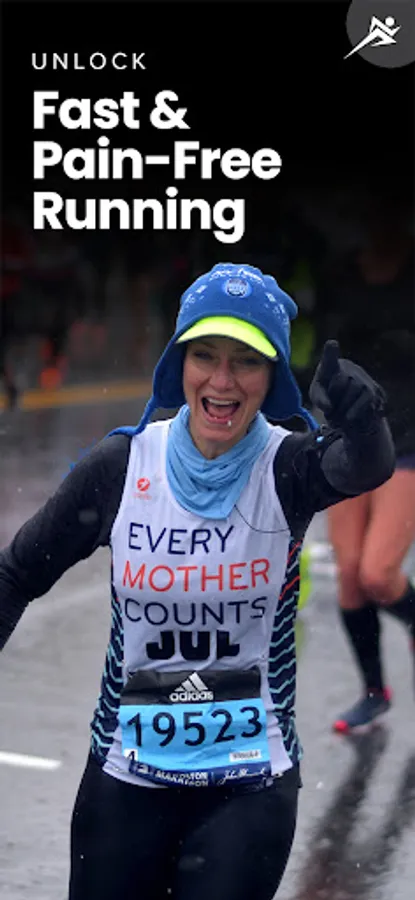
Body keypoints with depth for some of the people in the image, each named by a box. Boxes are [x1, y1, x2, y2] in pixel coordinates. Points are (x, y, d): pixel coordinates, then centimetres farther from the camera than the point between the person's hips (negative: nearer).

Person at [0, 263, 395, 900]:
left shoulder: (286, 469, -11)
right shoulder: (121, 466, -7)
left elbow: (362, 468, -35)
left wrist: (362, 422, -57)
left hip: (253, 781, -1)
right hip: (126, 772, 2)